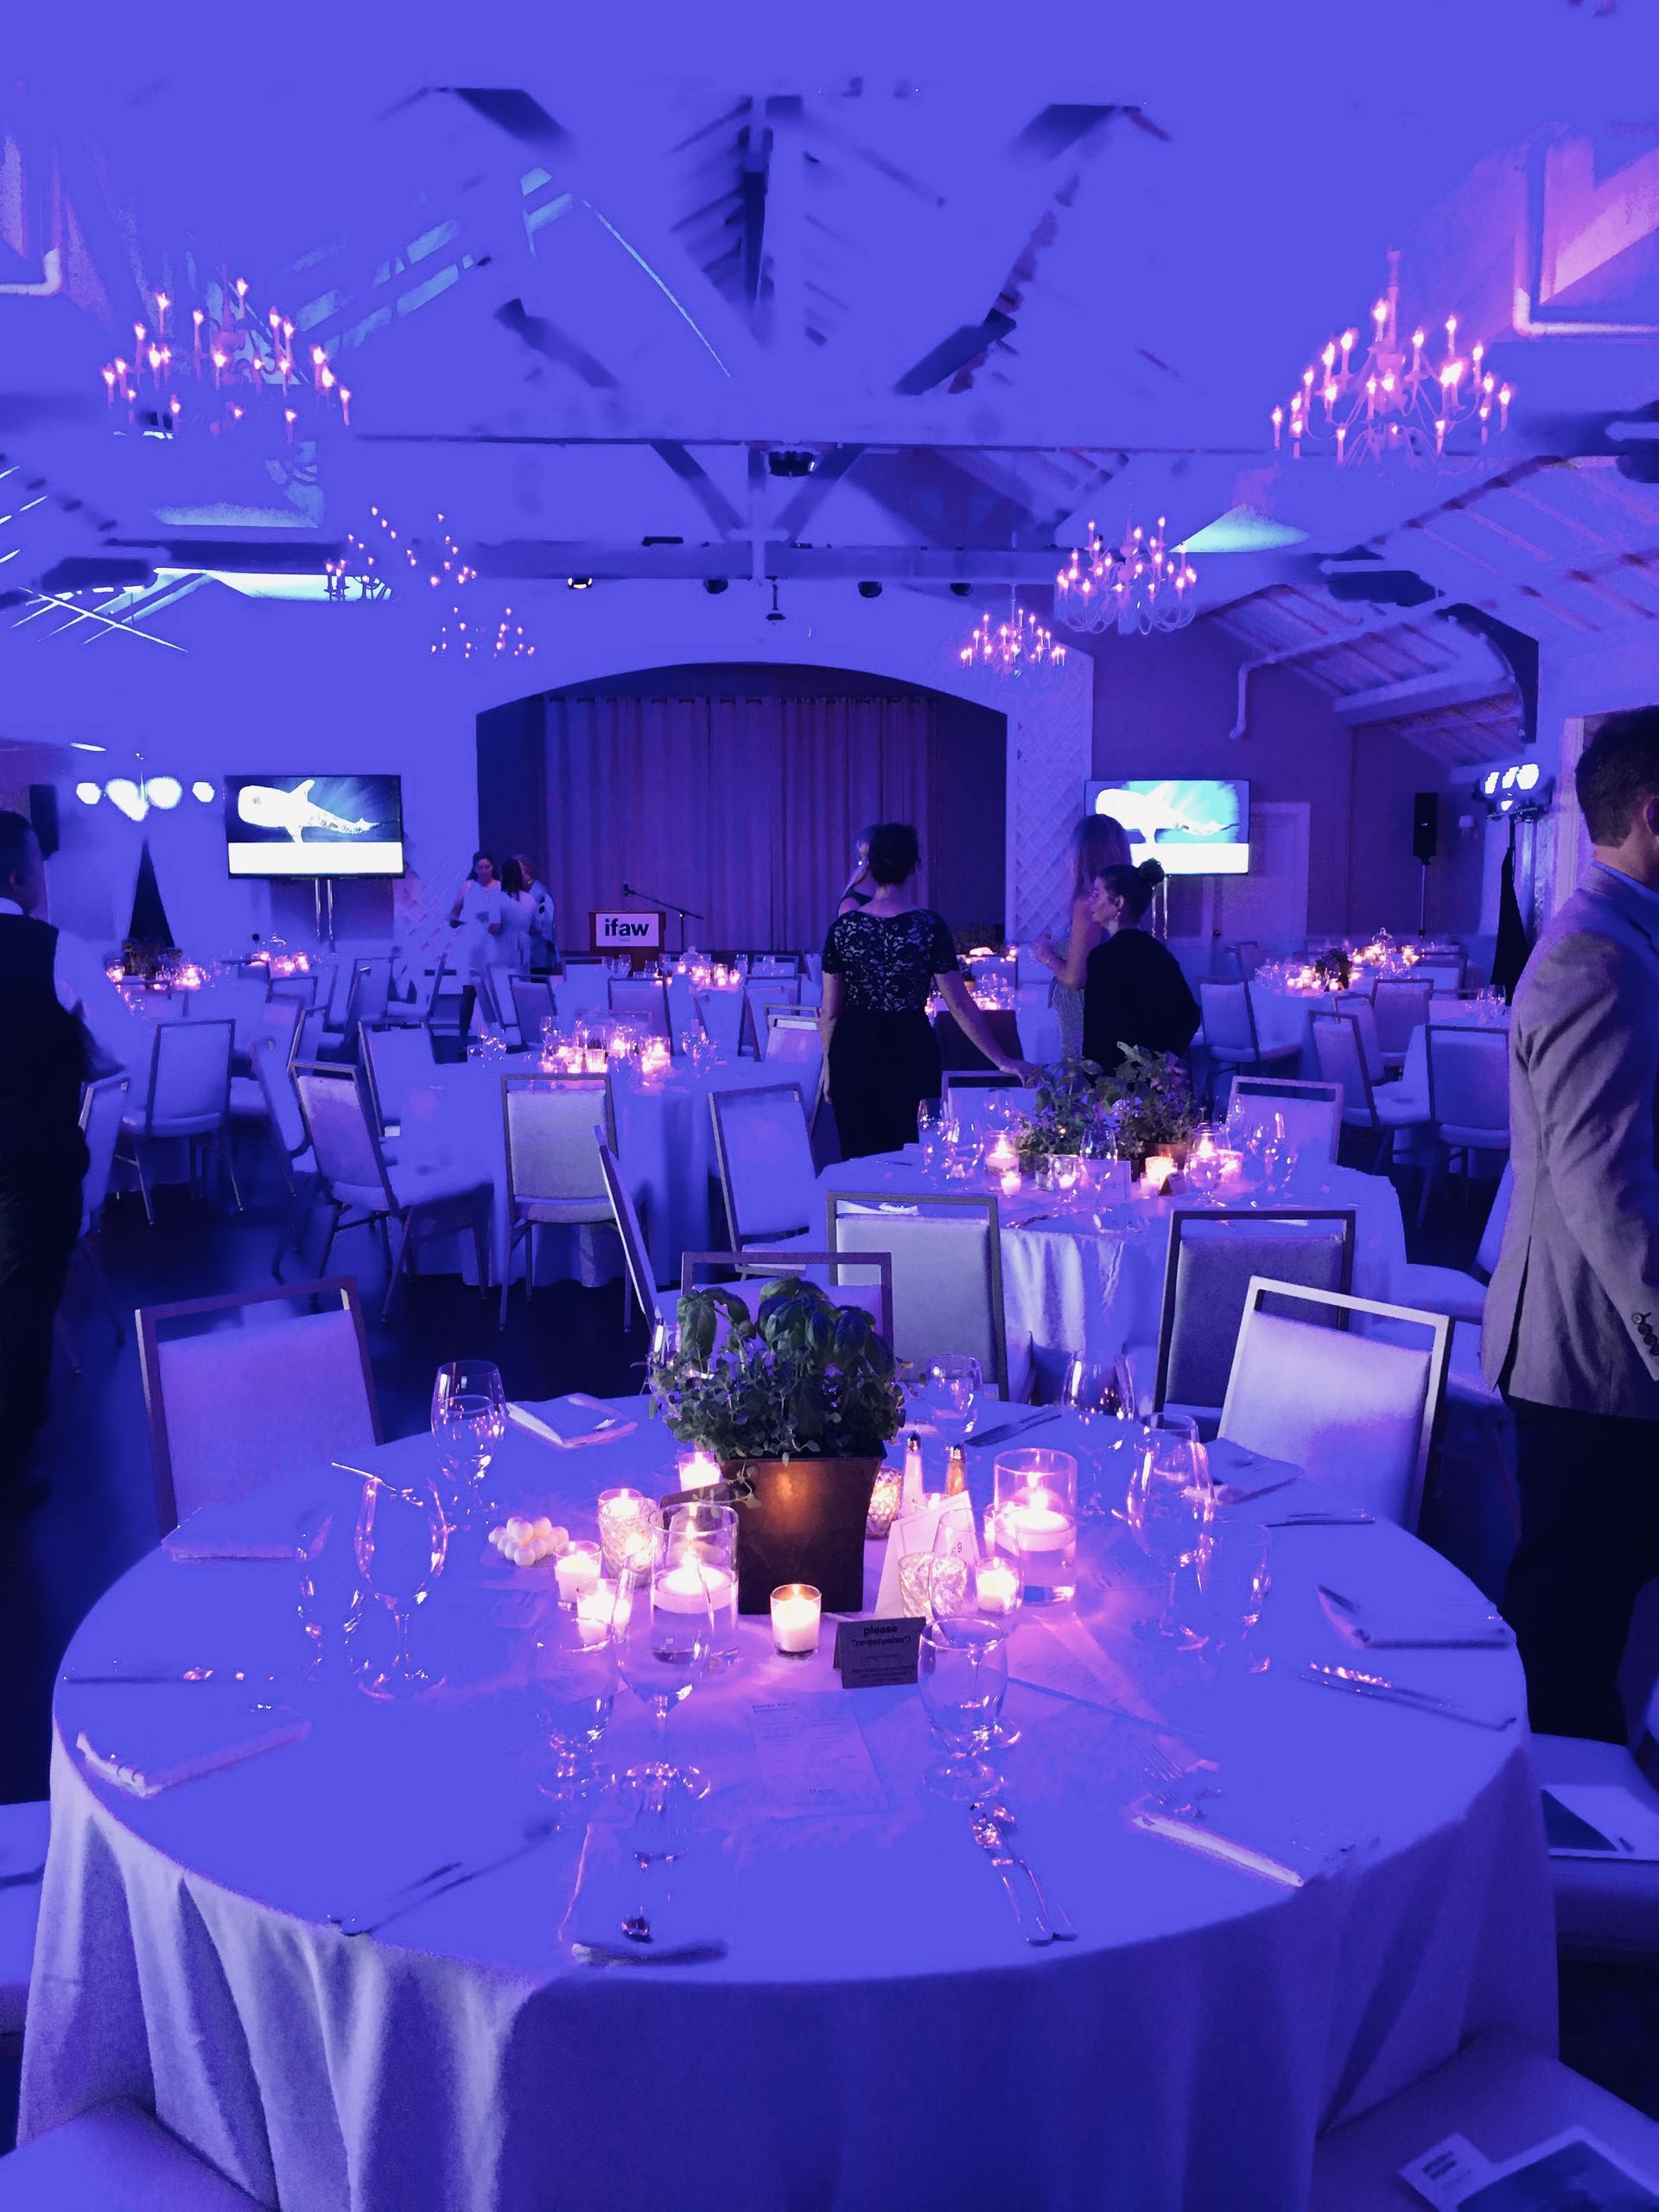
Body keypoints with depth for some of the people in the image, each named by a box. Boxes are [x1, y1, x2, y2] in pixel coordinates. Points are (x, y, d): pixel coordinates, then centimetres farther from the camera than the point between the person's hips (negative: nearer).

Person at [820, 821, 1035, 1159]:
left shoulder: (843, 927, -3)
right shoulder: (929, 926, -9)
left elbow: (830, 1012, 2)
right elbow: (960, 1005, -8)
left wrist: (830, 1067, 16)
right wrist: (1001, 1061, 0)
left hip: (853, 1054, 2)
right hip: (910, 1053, -2)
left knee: (860, 1160, 12)